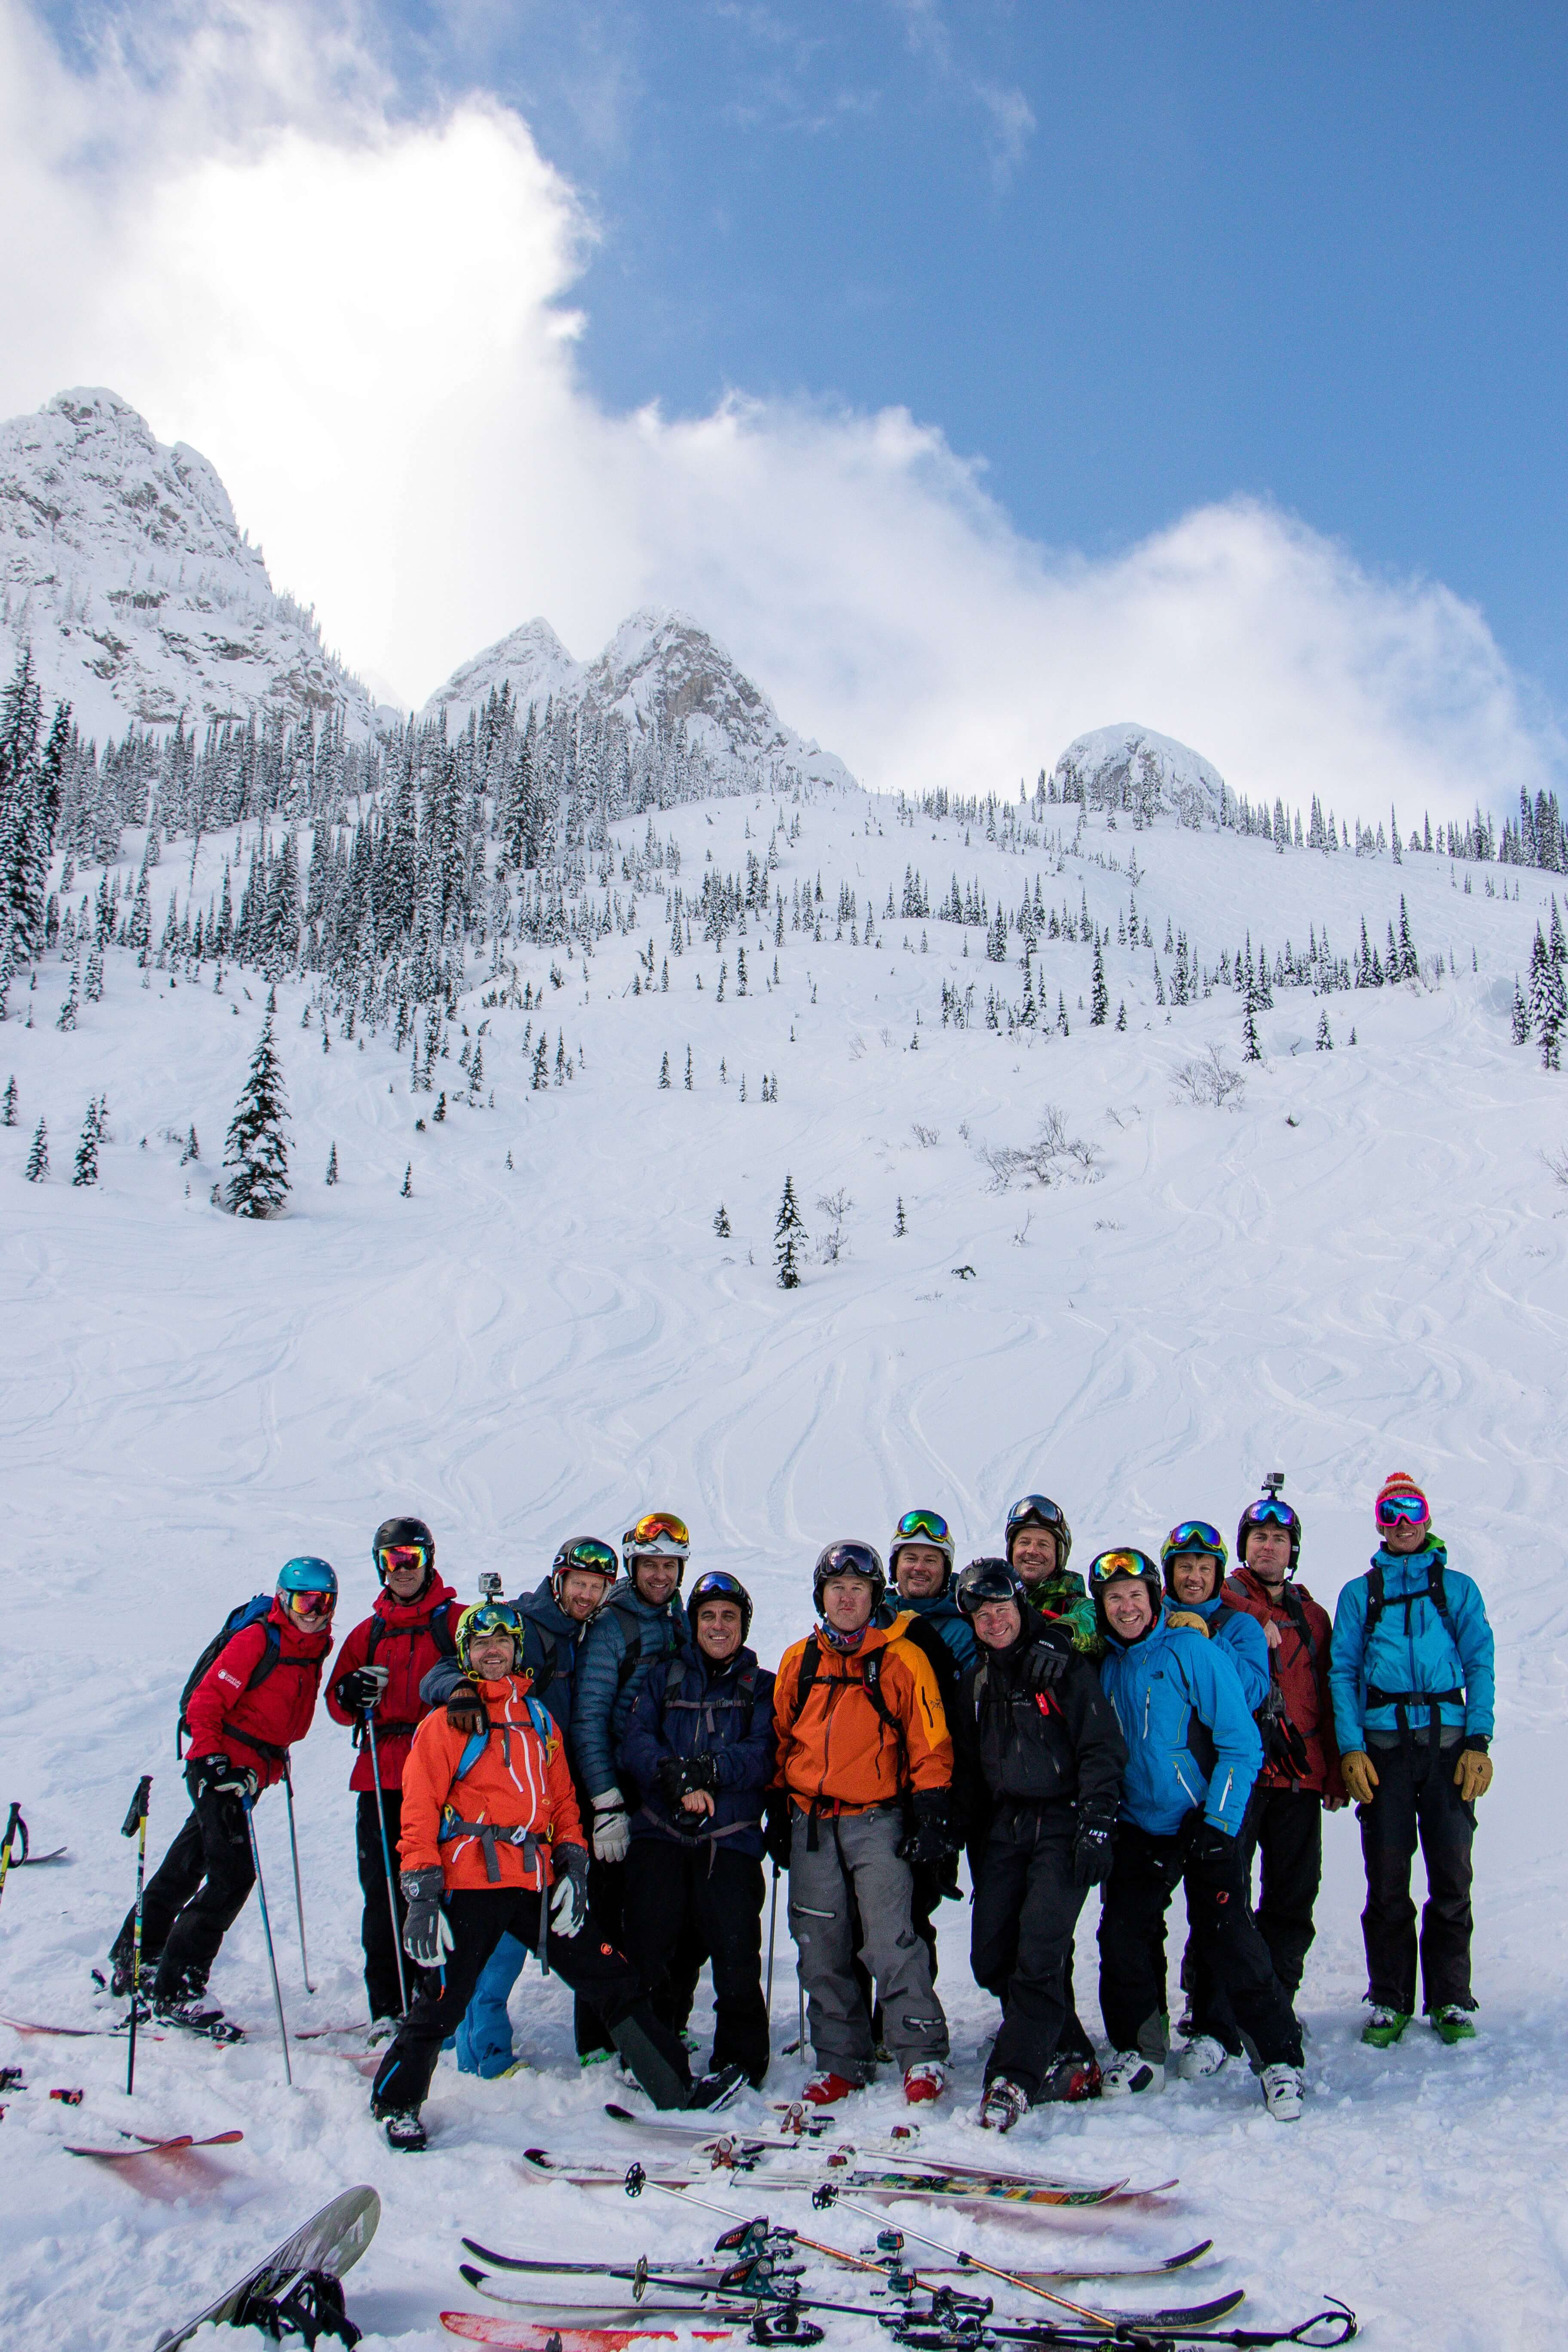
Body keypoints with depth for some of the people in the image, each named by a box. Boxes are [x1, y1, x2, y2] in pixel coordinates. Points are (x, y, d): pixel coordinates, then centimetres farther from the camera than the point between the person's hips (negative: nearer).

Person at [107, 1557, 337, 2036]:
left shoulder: (312, 1652, 11)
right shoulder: (257, 1639, -13)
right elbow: (203, 1704, -15)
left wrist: (262, 1767, 11)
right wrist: (214, 1761, -21)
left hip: (247, 1775, 8)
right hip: (220, 1768, -8)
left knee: (185, 1870, 18)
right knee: (233, 1872, -14)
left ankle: (133, 1962, 32)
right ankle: (177, 1992, -11)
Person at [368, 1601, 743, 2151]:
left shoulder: (538, 1720, 20)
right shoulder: (445, 1721, 4)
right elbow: (420, 1811, -3)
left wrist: (572, 1865, 5)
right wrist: (422, 1893, -11)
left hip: (537, 1882, 4)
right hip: (470, 1882, -4)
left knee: (612, 1977, 2)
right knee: (443, 2001, -3)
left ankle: (676, 2090, 9)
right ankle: (396, 2103, 21)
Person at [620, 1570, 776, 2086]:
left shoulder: (763, 1688, 14)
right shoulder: (665, 1680, 18)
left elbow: (763, 1757, -1)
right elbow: (635, 1743, 3)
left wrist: (706, 1768, -17)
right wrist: (676, 1778, -17)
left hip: (731, 1836, -1)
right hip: (660, 1834, 1)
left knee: (736, 1956, -7)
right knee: (649, 1952, 0)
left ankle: (738, 2061, 8)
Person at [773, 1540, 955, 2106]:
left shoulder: (902, 1659, 0)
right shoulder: (798, 1661, 11)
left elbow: (929, 1742, 0)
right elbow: (780, 1738, 18)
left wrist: (932, 1814, -6)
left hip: (877, 1820, -4)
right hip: (811, 1823, 4)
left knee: (890, 1939, -12)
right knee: (822, 1949, 7)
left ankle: (923, 2057, -2)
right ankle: (841, 2061, 19)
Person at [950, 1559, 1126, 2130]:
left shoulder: (1063, 1665, -4)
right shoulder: (977, 1680, 13)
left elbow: (1103, 1749, -6)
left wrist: (1096, 1825, -14)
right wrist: (973, 1840, 16)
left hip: (1062, 1824, -6)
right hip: (1003, 1827, 6)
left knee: (1040, 1954, -14)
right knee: (991, 1958, 0)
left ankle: (1014, 2076, -8)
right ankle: (1050, 2062, 14)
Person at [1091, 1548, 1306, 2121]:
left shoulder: (1192, 1652, -10)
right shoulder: (1103, 1666, 5)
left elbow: (1240, 1744, -10)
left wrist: (1219, 1825, -15)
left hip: (1205, 1822, -5)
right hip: (1137, 1830, 5)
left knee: (1230, 1937, -9)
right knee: (1124, 1935, 3)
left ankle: (1280, 2059, 4)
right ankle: (1141, 2051, 21)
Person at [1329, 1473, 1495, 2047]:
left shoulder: (1458, 1588, 12)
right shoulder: (1360, 1593, 13)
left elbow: (1480, 1666, 7)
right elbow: (1342, 1672, 8)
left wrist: (1479, 1742, -5)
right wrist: (1350, 1748, -4)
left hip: (1448, 1741, 0)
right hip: (1383, 1743, 0)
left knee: (1452, 1875, 0)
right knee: (1387, 1881, 1)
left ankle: (1451, 2000, 13)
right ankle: (1390, 2001, 11)